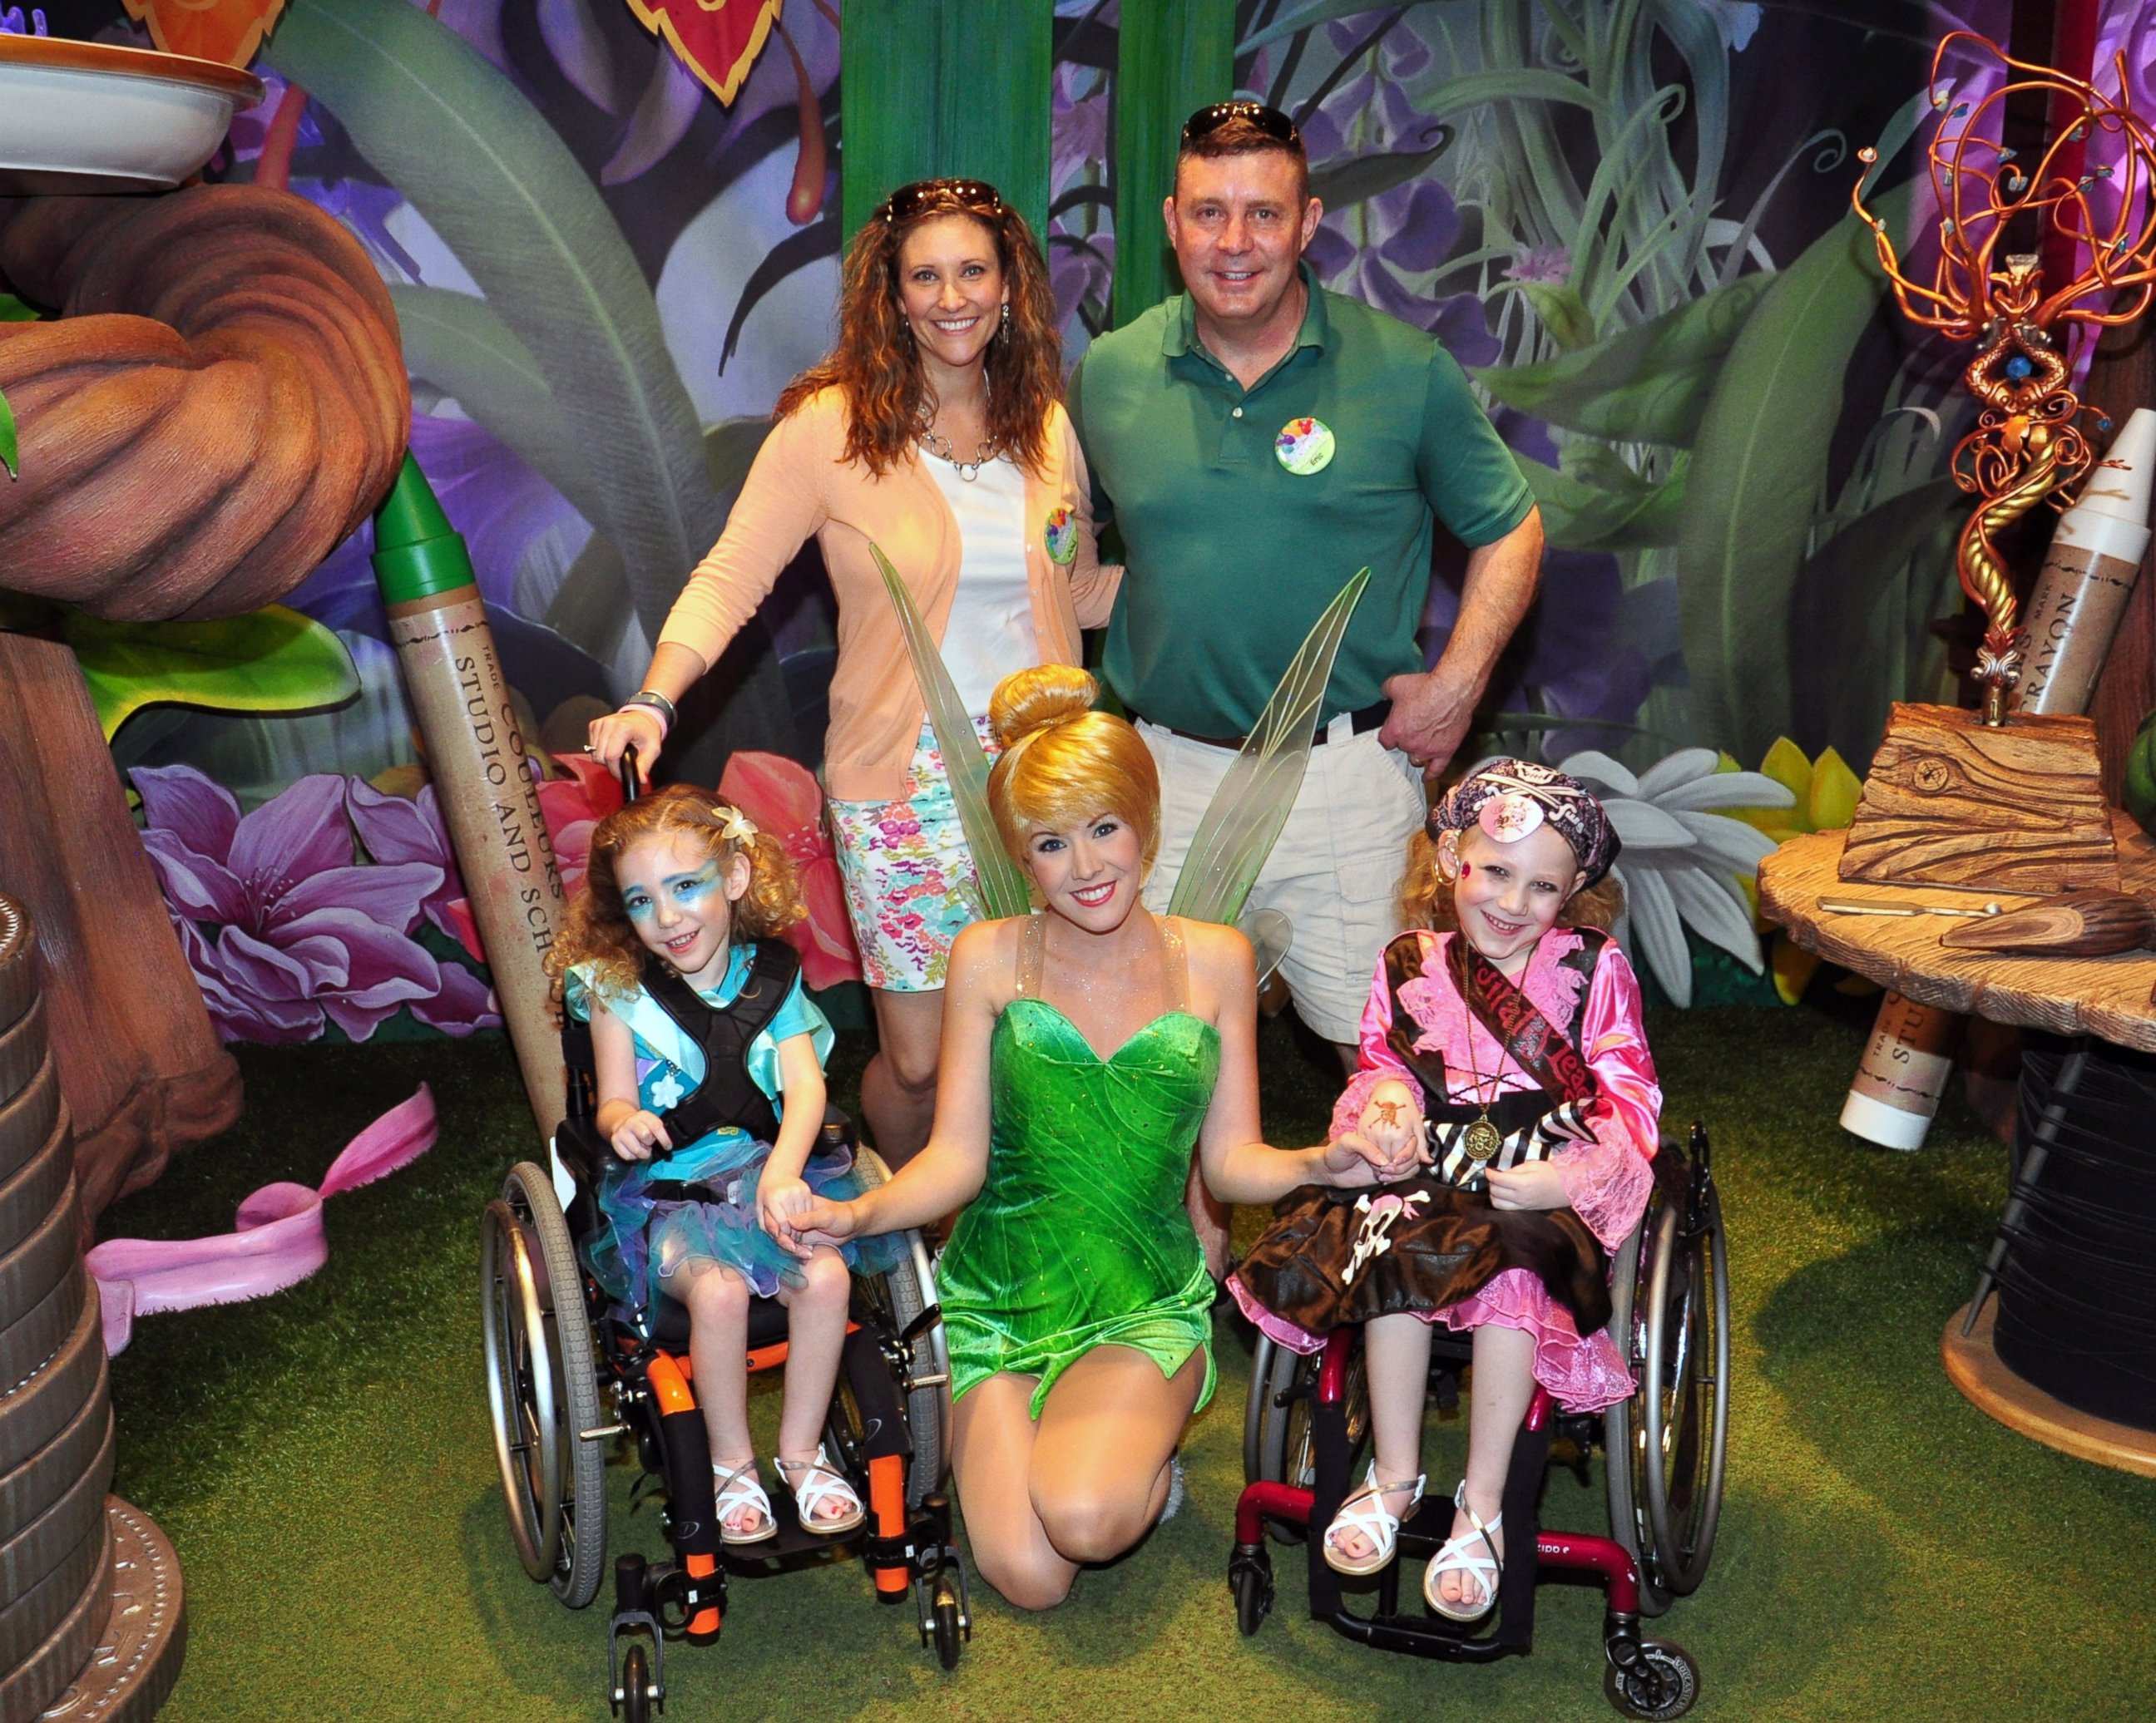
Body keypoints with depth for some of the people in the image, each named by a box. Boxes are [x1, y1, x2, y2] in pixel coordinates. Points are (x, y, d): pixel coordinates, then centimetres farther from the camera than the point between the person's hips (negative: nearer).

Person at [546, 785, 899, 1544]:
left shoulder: (773, 975, 3)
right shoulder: (617, 988, -1)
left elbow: (806, 1086, -8)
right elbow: (613, 1102, -2)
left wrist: (784, 1171, -27)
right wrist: (625, 1122, -28)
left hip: (771, 1170, 2)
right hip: (668, 1190, -2)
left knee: (826, 1275, -25)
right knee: (719, 1289, -31)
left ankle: (802, 1447, -1)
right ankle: (731, 1463, -5)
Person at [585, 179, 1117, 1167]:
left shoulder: (1046, 424, 8)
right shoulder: (831, 428, -6)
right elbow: (729, 579, -8)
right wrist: (654, 701, -23)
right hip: (907, 782, -3)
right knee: (920, 1060, 0)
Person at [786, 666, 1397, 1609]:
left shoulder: (1216, 961, 2)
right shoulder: (989, 958, -1)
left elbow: (1231, 1159, 2)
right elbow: (957, 1159, -3)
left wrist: (1318, 1164, -19)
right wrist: (857, 1214, -22)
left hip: (1148, 1302, 0)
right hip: (999, 1298, 1)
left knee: (1084, 1518, -28)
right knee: (1031, 1578, -16)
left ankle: (1143, 1439, 9)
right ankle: (989, 1424, 17)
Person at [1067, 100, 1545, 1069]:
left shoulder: (1407, 371, -3)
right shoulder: (1109, 373, 3)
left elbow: (1509, 528, 6)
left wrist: (1456, 685, -4)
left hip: (1346, 772, -2)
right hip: (1166, 768, 2)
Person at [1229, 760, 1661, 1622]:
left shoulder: (1595, 971, 1)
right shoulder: (1410, 967, 8)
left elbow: (1630, 1100, -2)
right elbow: (1380, 1065, 14)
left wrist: (1566, 1177, -18)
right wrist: (1386, 1107, -11)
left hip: (1544, 1185, -2)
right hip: (1428, 1171, 3)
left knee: (1511, 1287, -31)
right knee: (1392, 1265, -27)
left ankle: (1481, 1503, -14)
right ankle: (1394, 1475, -9)